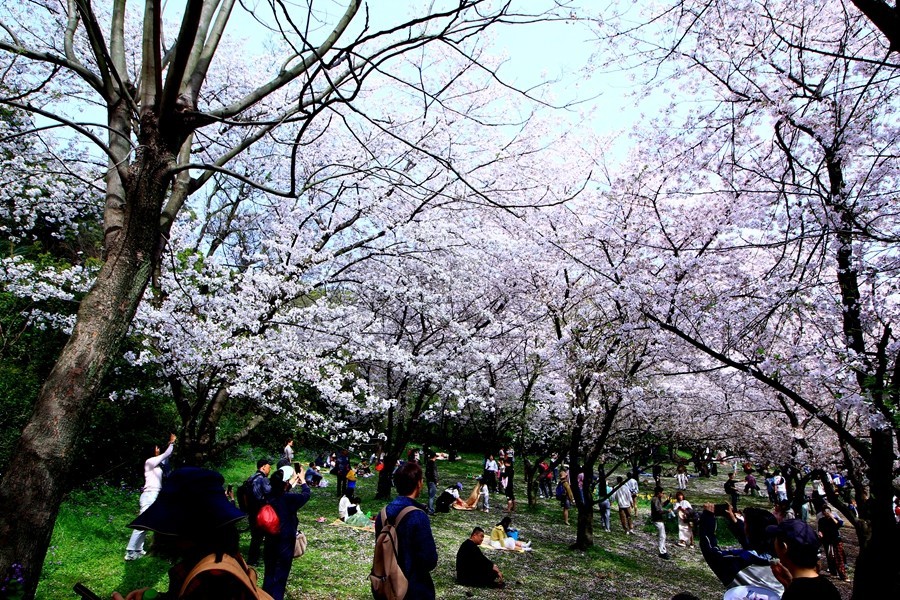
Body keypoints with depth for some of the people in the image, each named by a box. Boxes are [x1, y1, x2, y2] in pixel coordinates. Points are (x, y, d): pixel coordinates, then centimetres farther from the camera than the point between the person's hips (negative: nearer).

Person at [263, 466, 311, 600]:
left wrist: (294, 480, 28)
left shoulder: (270, 496, -4)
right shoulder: (289, 499, -21)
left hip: (270, 543, 6)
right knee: (280, 578, 7)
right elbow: (306, 494, -3)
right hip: (285, 545, -6)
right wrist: (302, 480, 14)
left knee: (269, 575, 18)